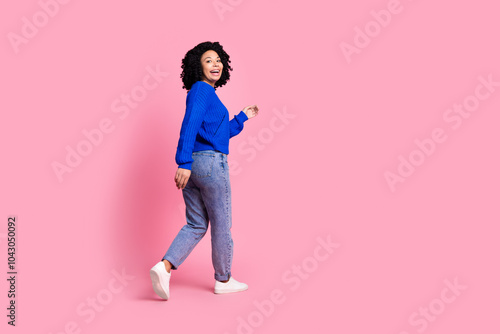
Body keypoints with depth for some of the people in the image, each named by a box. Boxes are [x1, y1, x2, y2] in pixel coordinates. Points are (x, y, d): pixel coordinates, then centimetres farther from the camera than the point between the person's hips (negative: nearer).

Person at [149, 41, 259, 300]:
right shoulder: (202, 90, -8)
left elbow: (220, 133, 27)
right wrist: (184, 162, -30)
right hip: (211, 163, -9)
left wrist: (242, 117, 28)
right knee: (221, 224, 5)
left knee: (196, 225, 12)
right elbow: (189, 124, -23)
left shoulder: (205, 94, 20)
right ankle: (223, 280, 19)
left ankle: (164, 267, -3)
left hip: (193, 165, 9)